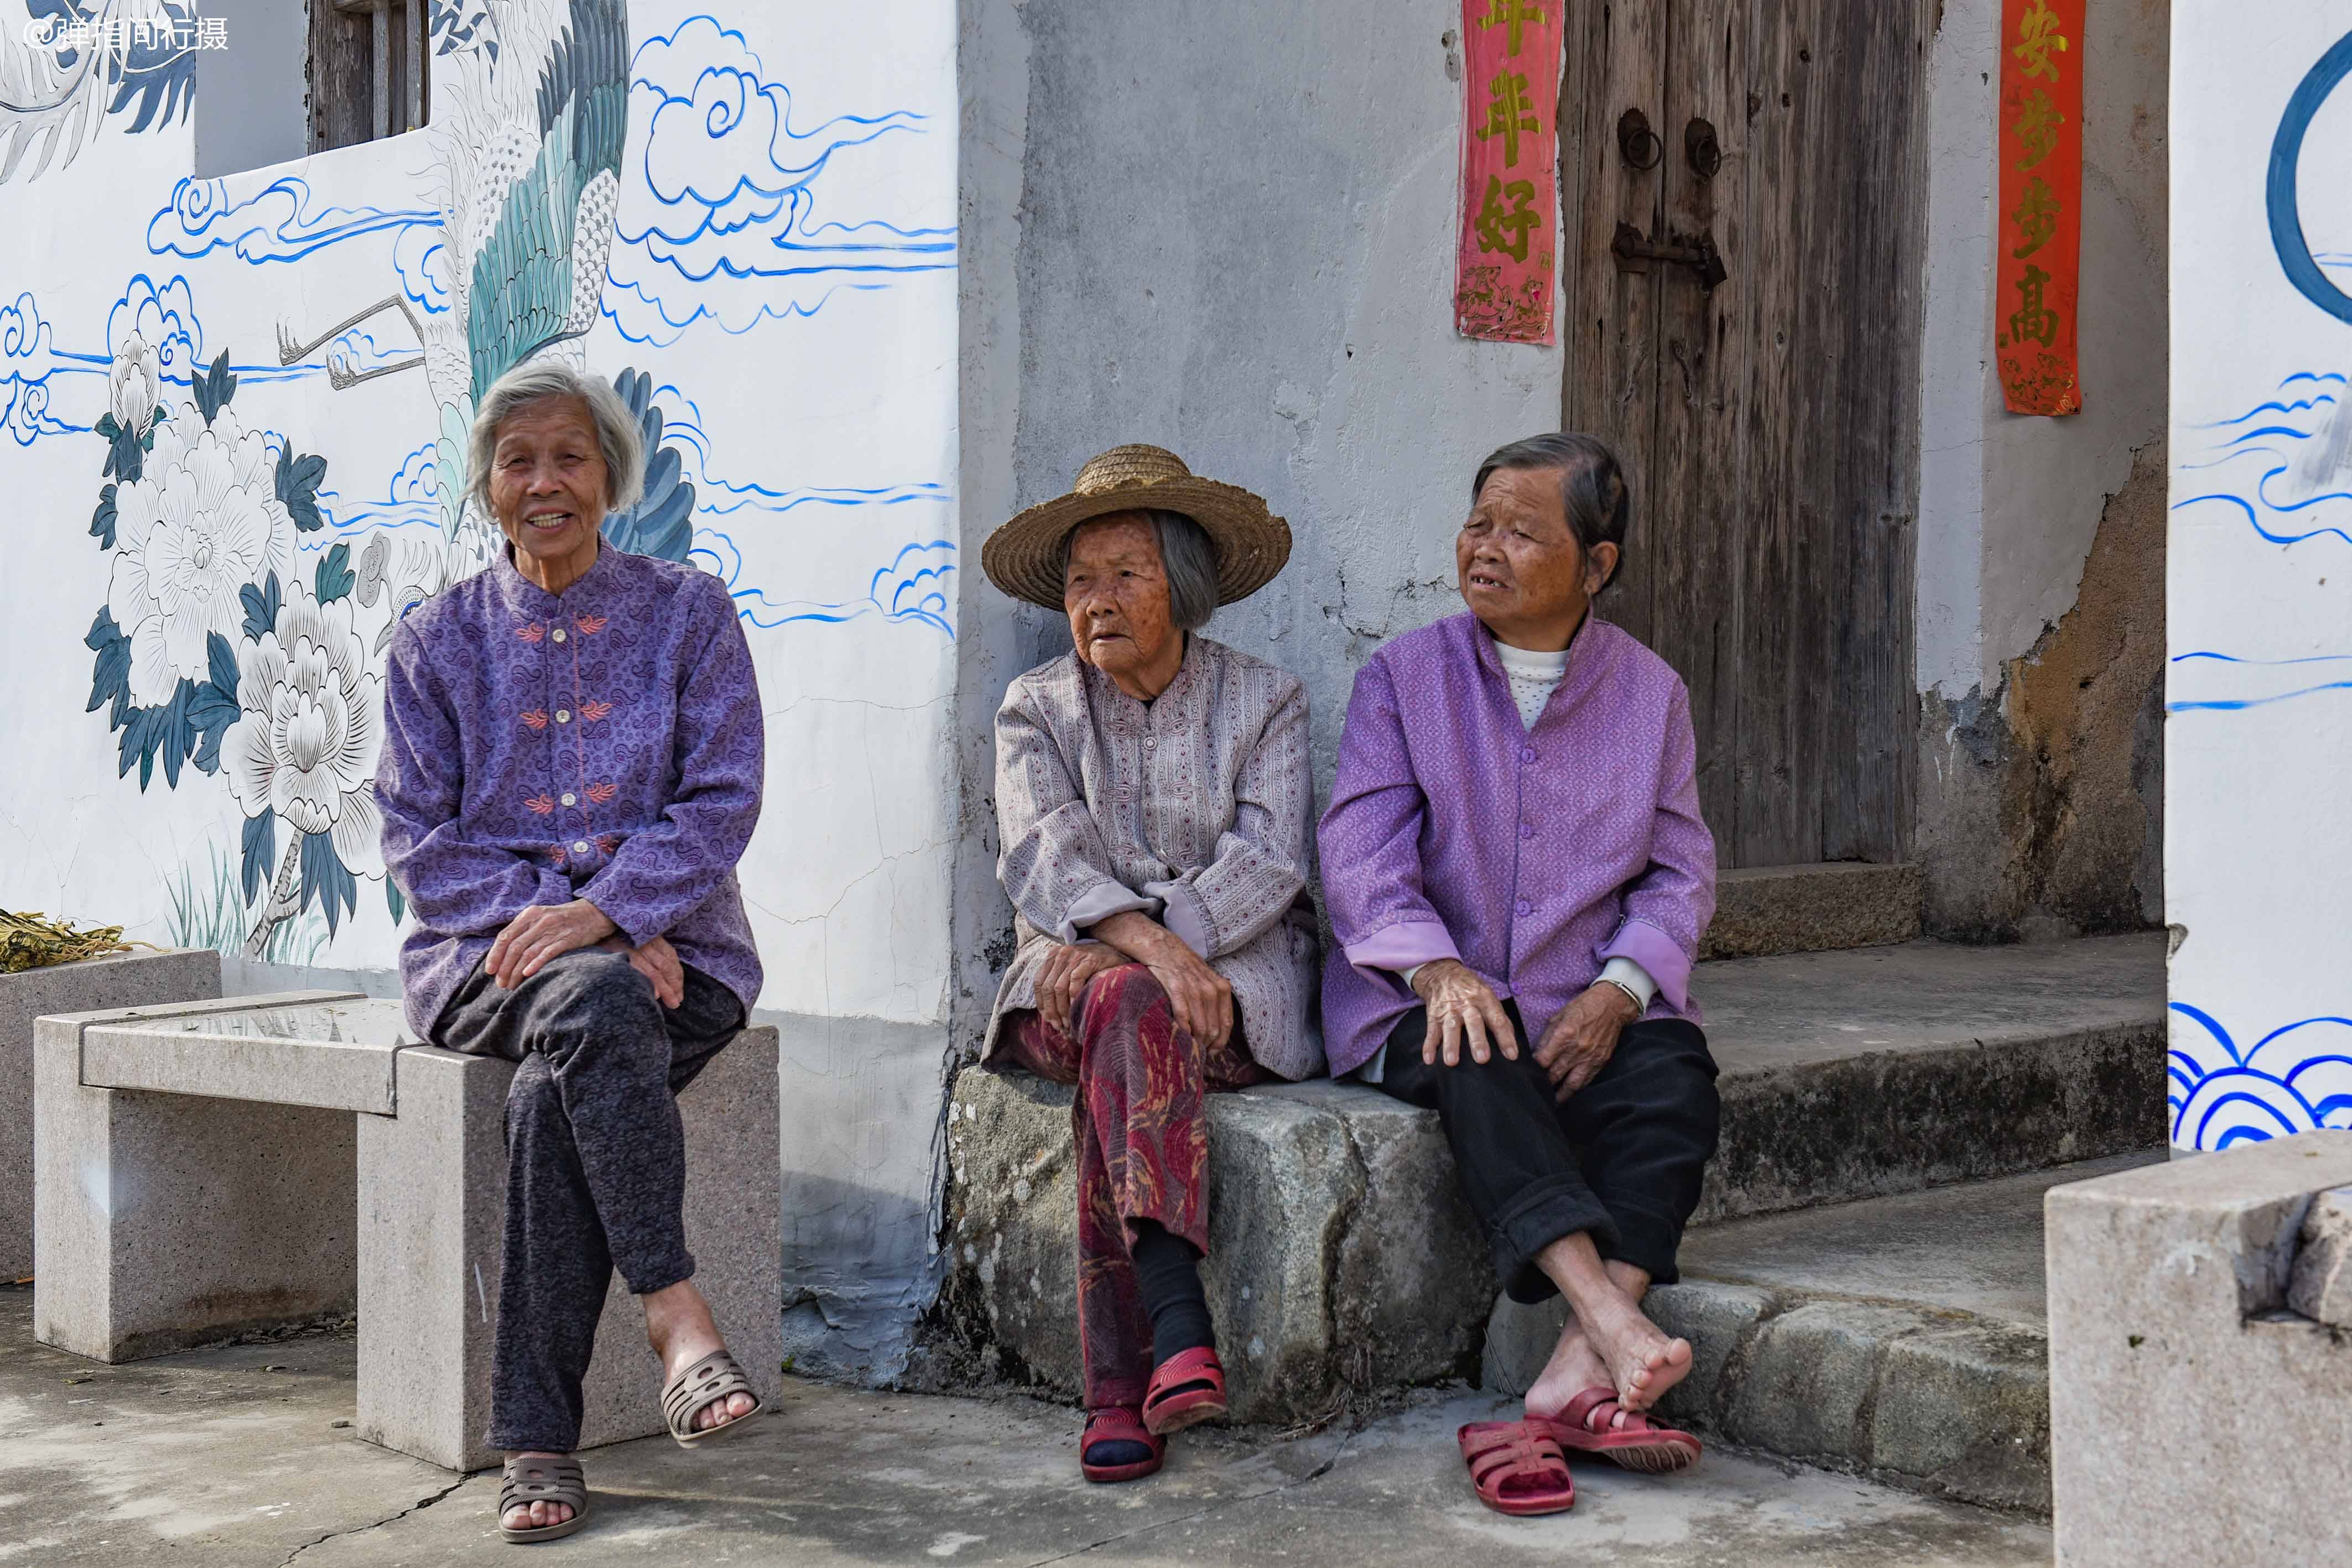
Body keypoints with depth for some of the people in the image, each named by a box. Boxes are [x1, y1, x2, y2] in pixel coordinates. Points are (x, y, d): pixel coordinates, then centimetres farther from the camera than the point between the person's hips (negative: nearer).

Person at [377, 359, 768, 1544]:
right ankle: (675, 1311, -35)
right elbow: (418, 836, 4)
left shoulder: (688, 614, 8)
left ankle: (536, 1440, -27)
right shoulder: (438, 640, 11)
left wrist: (607, 911, -19)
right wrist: (573, 931, -12)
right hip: (488, 956, 1)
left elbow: (721, 804, -1)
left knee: (555, 1094, -33)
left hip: (664, 941, 0)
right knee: (593, 1007, -36)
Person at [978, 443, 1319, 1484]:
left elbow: (1265, 863, -6)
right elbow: (1045, 859, -6)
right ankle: (1178, 1327, -48)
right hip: (1076, 981, 1)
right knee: (1129, 1013, -35)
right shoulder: (1036, 709, 13)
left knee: (1124, 1012, -35)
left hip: (1233, 986, -1)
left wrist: (1117, 949, -20)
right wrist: (1151, 945, -26)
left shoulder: (1263, 703, 10)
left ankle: (1123, 1386, -42)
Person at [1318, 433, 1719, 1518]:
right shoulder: (1403, 676, 6)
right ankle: (1618, 1327, -48)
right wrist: (1439, 969, -23)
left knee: (1676, 1074, -29)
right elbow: (1362, 853, -5)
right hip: (1431, 1003, -1)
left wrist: (1618, 990, -12)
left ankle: (1581, 1370, -38)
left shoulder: (1650, 691, 11)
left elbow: (1681, 871, 7)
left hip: (1586, 1009, 2)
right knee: (1479, 1067, -34)